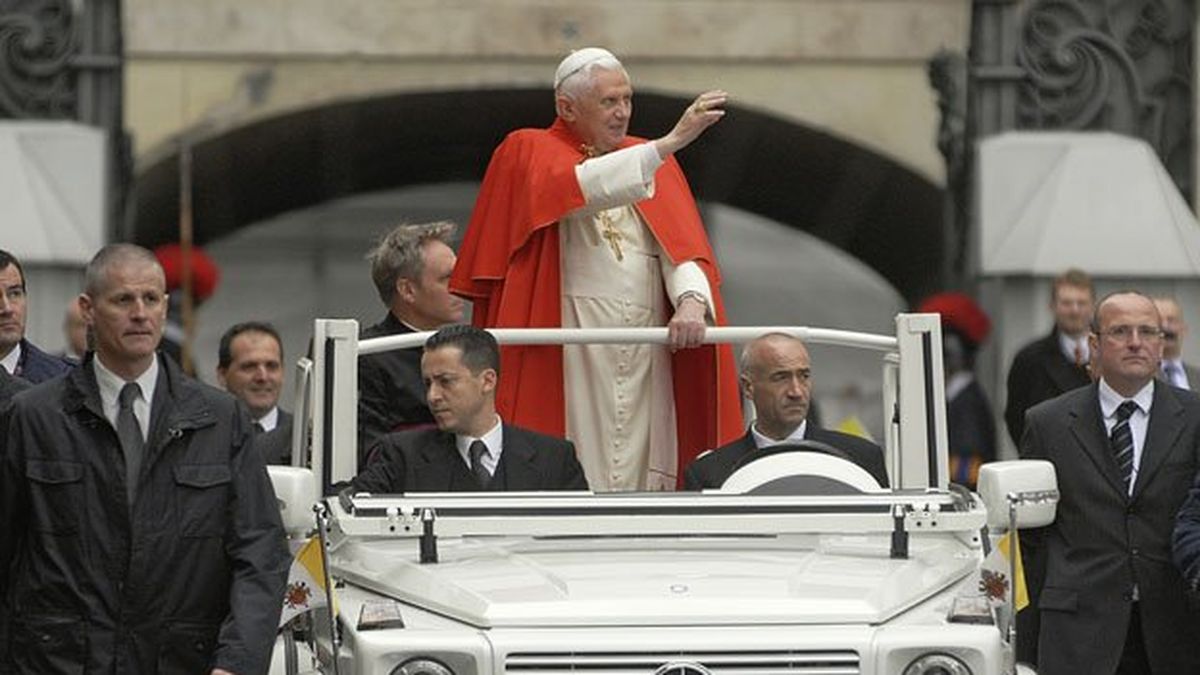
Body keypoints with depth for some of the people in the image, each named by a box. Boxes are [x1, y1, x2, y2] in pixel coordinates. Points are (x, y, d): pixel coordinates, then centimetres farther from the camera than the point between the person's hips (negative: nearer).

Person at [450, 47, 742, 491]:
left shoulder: (652, 161, 21)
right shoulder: (528, 153, 7)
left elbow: (682, 245, 6)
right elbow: (580, 188, -15)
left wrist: (692, 300, -16)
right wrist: (670, 142, -22)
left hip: (647, 351, 4)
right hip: (569, 351, -4)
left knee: (642, 472, -4)